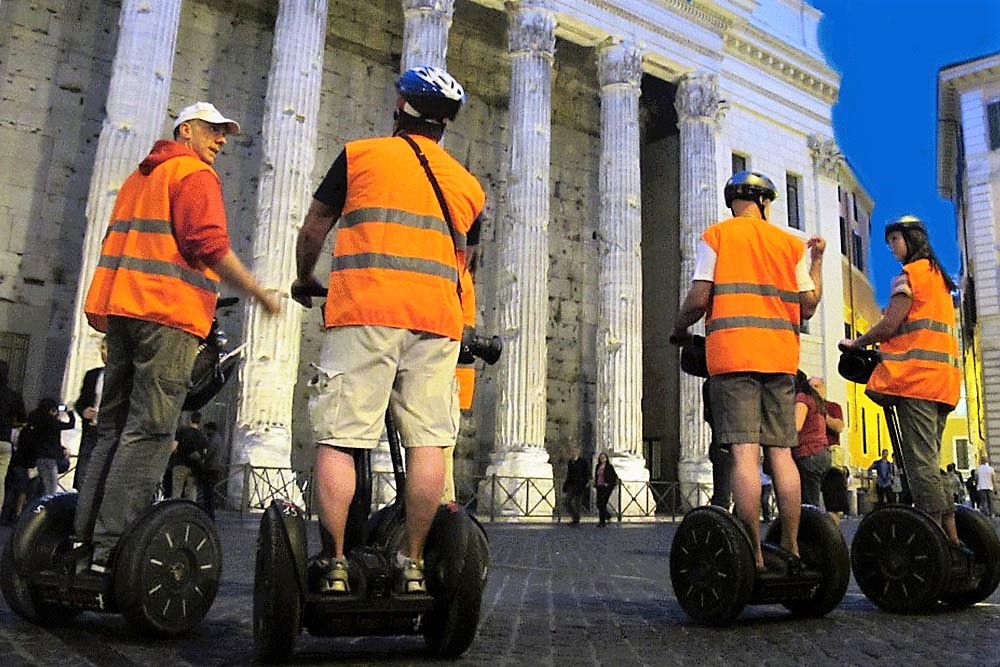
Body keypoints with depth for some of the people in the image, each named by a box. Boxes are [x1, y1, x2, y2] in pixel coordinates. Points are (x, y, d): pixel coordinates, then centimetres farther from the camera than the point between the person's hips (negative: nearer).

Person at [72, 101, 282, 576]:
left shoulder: (140, 176, 28)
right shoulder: (195, 173, 0)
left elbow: (117, 244, 26)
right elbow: (208, 245, -14)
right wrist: (261, 294, -9)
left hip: (122, 306, 9)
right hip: (169, 312, -9)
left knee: (113, 430, 10)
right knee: (148, 434, -10)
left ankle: (85, 539, 10)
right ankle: (113, 549, -12)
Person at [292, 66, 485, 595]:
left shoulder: (360, 154, 13)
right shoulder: (467, 184, 22)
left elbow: (312, 231, 18)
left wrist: (304, 282, 36)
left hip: (364, 309, -3)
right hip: (437, 316, 3)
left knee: (338, 437, -1)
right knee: (428, 440, 3)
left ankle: (333, 565, -1)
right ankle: (412, 565, 6)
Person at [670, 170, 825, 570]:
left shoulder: (716, 236, 5)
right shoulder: (792, 243, 14)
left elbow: (699, 299, -5)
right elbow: (807, 307, 10)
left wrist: (679, 330, 13)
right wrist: (817, 261, 24)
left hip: (733, 354, -3)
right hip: (780, 357, 4)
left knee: (745, 453, -8)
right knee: (781, 452, 7)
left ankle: (754, 557, -10)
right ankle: (791, 550, 10)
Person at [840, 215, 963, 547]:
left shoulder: (909, 274, -3)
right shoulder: (939, 277, 25)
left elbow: (889, 325, -11)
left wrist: (855, 343, 4)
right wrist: (880, 348, 22)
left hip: (916, 371, -9)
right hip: (943, 374, 9)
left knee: (919, 460, -11)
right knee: (930, 460, 10)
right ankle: (951, 537, 9)